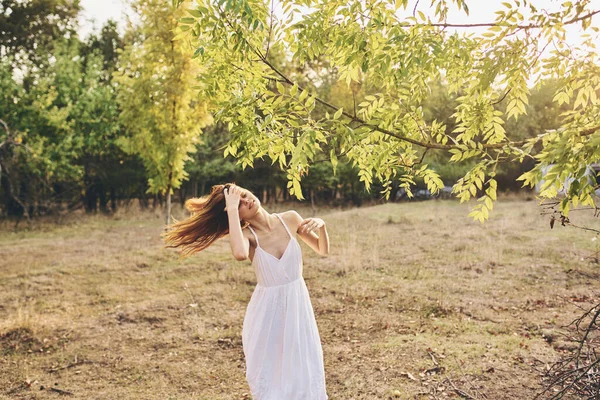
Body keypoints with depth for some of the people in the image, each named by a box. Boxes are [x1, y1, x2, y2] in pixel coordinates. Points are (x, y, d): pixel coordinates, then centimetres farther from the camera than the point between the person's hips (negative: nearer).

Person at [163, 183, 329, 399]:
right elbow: (240, 254, -41)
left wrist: (320, 226, -16)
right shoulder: (247, 235, -15)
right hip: (266, 311, -2)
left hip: (297, 306, 2)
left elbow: (323, 250, 5)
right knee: (269, 374, 11)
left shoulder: (290, 219, -7)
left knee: (305, 371, 11)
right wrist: (231, 210, -31)